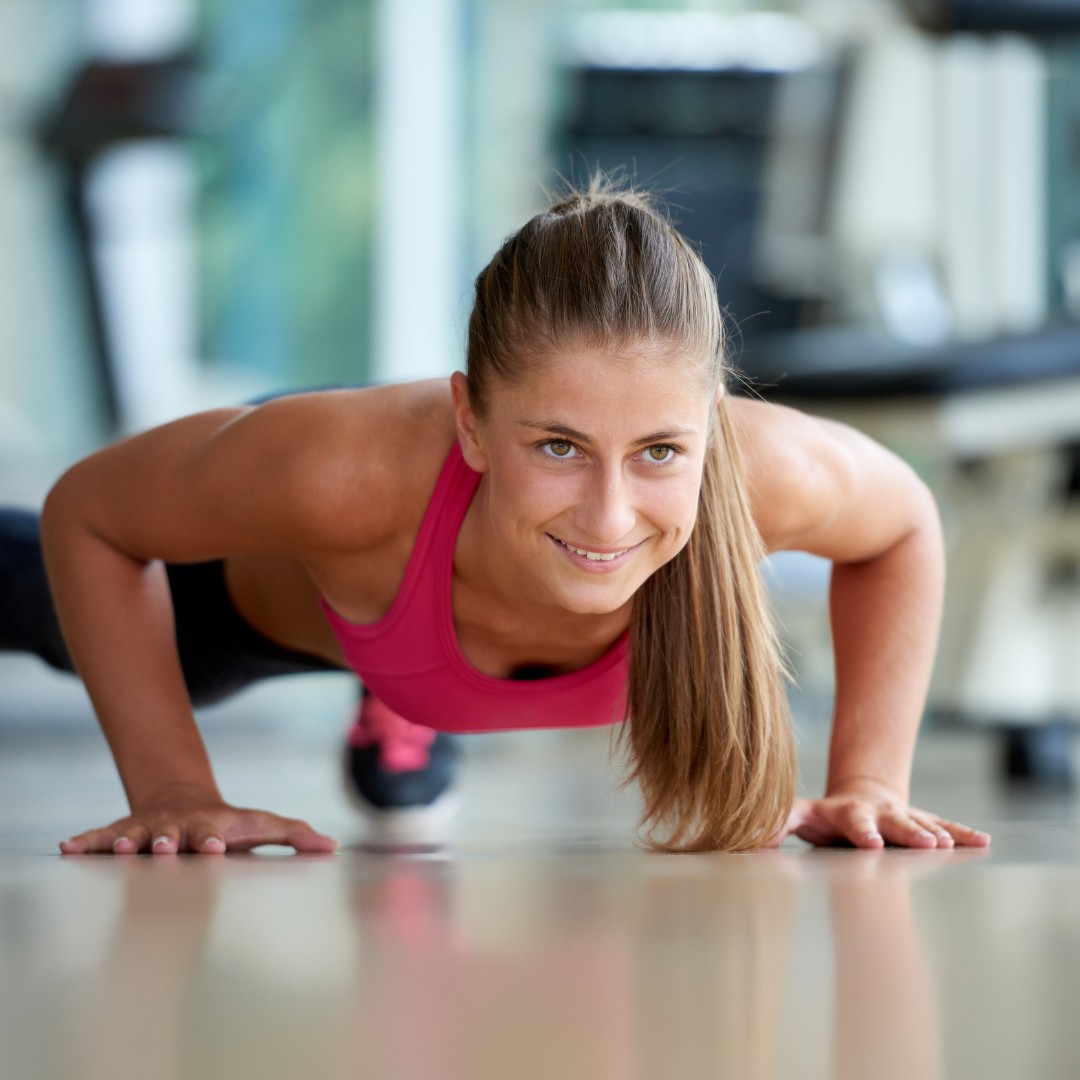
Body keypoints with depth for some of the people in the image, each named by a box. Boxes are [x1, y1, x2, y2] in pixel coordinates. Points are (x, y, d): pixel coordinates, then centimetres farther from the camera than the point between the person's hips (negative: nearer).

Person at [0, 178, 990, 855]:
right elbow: (87, 514, -30)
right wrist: (173, 790, -33)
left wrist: (868, 781, -25)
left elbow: (902, 525, -20)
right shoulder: (344, 473, -50)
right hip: (262, 584, -1)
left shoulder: (761, 473, -45)